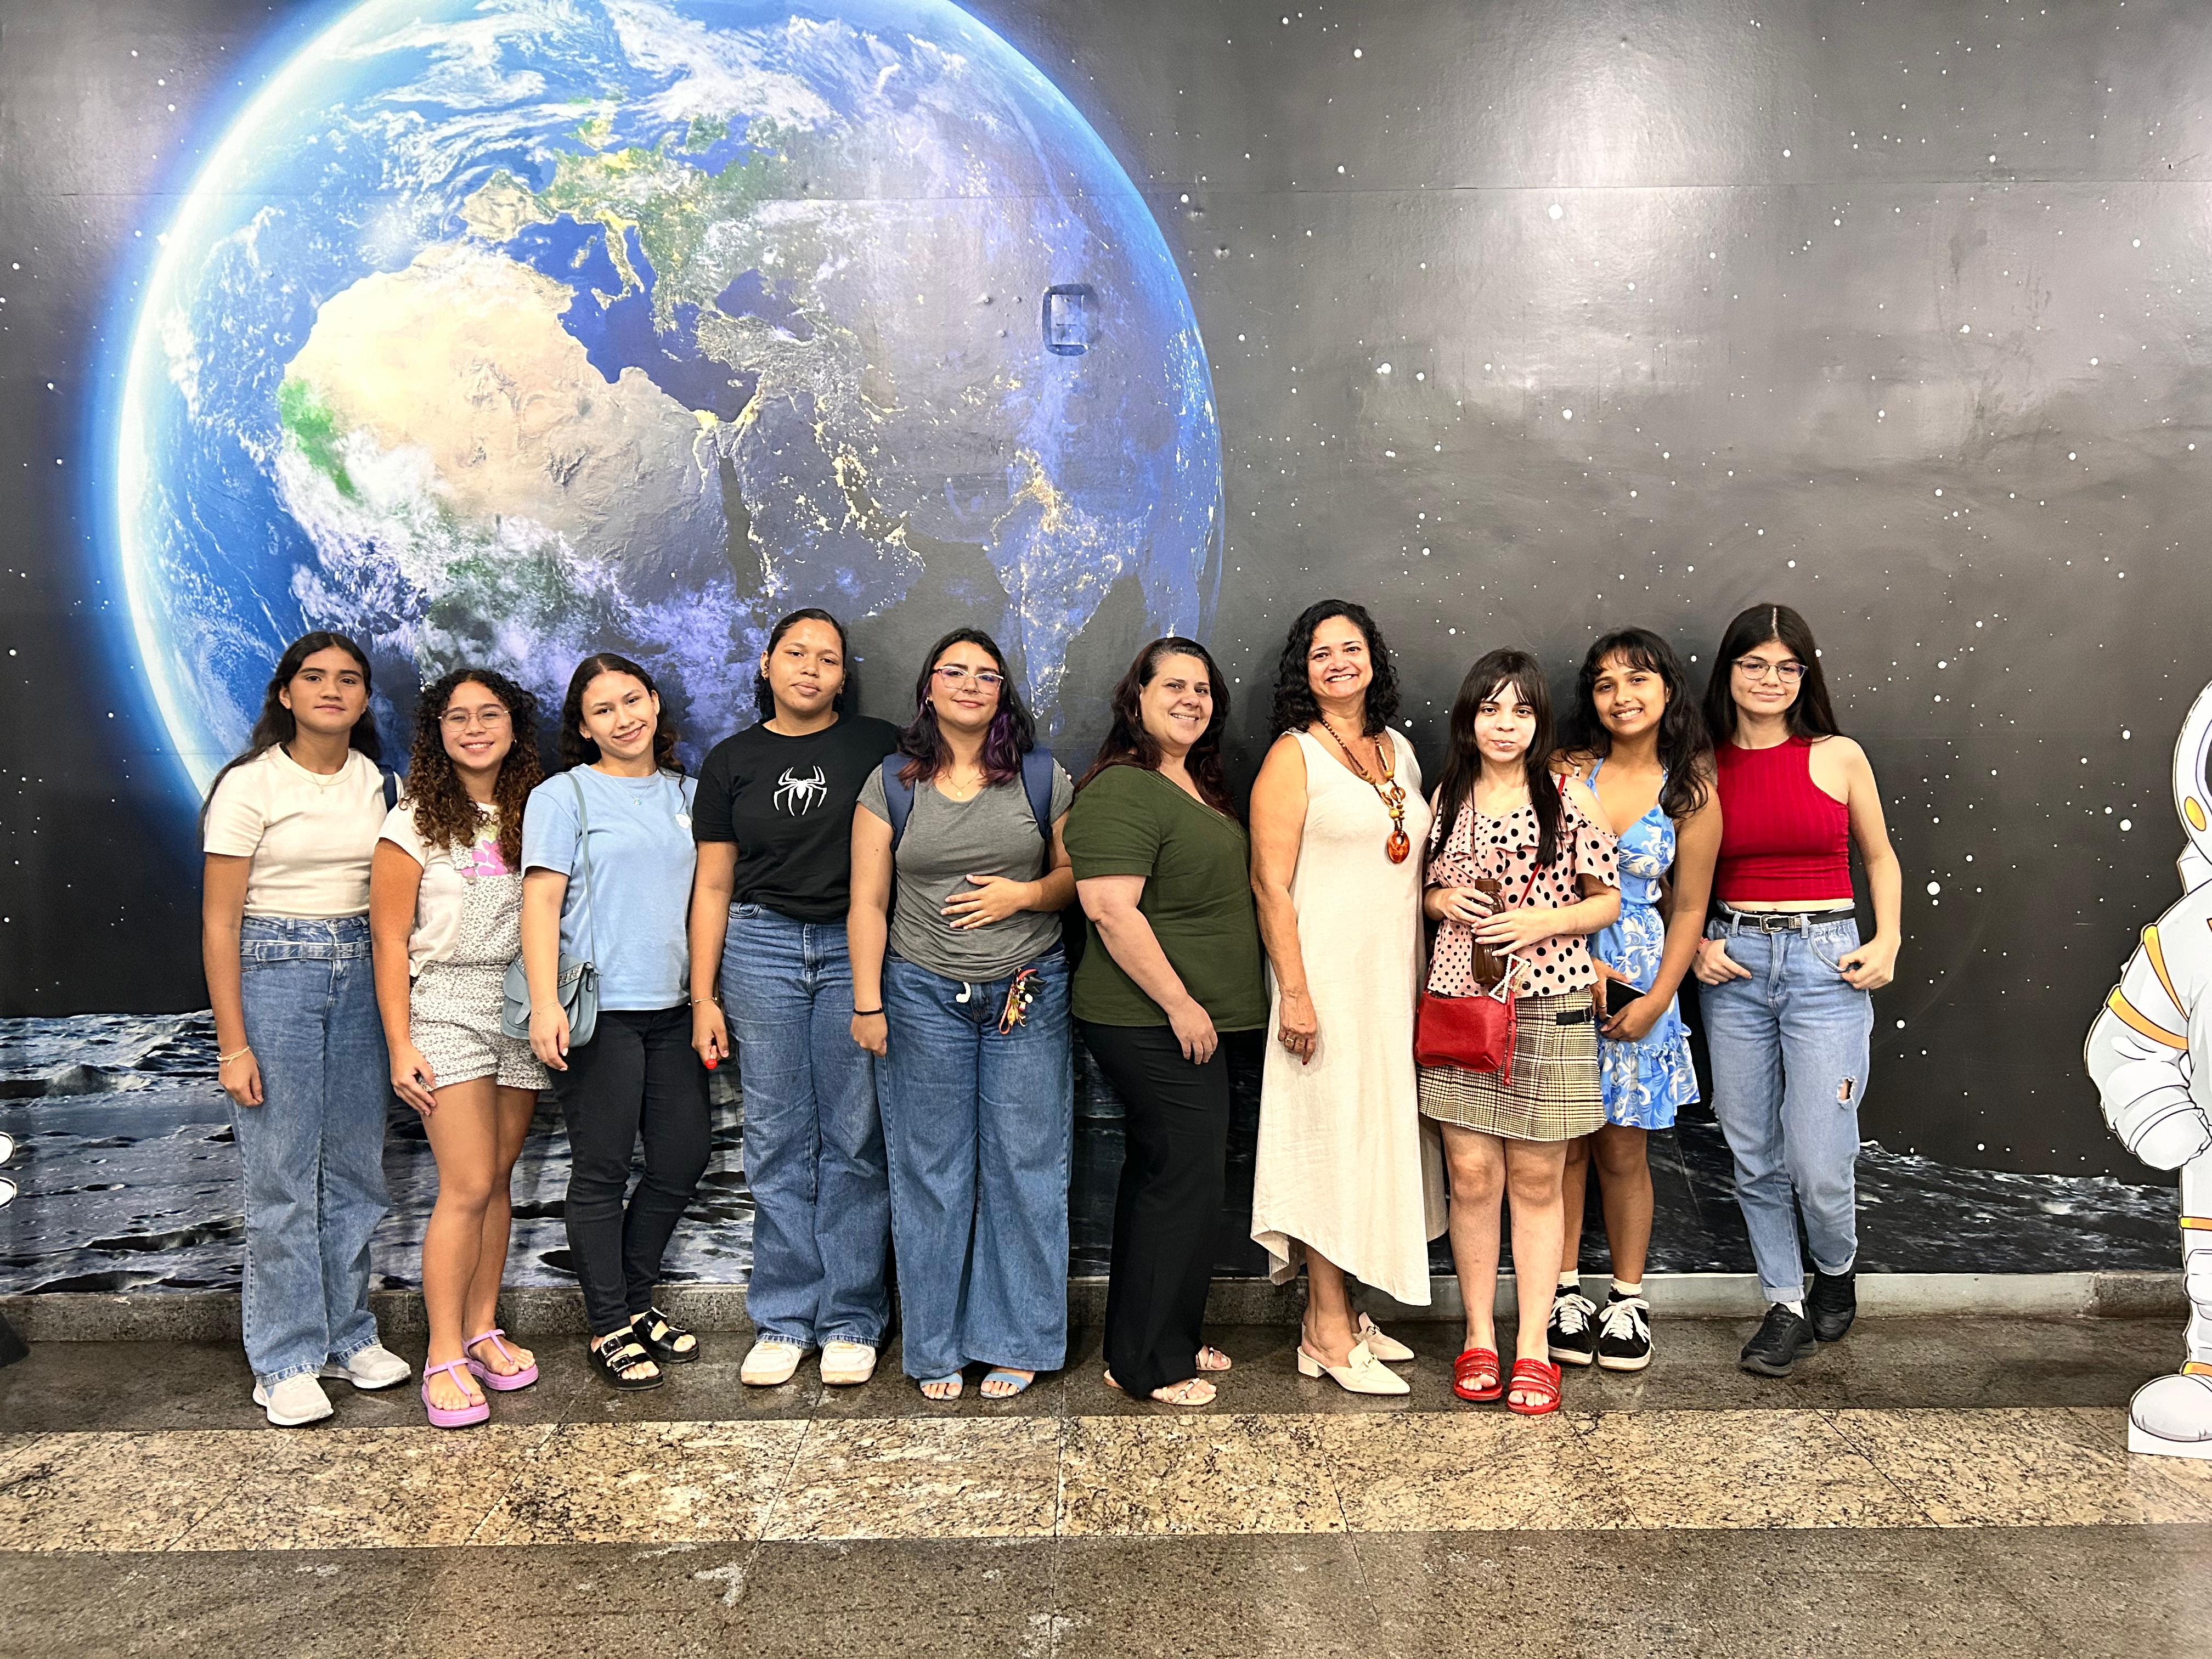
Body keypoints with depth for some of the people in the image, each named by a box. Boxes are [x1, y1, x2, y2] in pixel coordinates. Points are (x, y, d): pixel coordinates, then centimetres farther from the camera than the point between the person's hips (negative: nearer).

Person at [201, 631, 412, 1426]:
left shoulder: (378, 784, 8)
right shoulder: (250, 785, -7)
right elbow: (218, 922, -7)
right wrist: (233, 1045, -11)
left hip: (361, 975, 5)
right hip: (273, 974, -4)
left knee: (355, 1166, 10)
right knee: (282, 1175, -1)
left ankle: (348, 1334, 24)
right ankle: (286, 1361, 12)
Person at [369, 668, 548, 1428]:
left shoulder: (532, 813, 9)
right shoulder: (415, 824, -3)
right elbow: (390, 942, -4)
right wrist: (400, 1045, -9)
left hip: (523, 1005, 4)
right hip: (447, 1007, -4)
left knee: (498, 1177, 9)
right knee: (467, 1187, -9)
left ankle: (482, 1331, 21)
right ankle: (444, 1357, 0)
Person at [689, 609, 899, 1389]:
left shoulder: (879, 746, 4)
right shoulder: (732, 761, 9)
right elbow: (713, 886, 10)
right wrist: (703, 997, 6)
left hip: (857, 947, -1)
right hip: (762, 949, 2)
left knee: (855, 1141, 2)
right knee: (778, 1141, 5)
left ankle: (851, 1319, 14)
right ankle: (784, 1319, 16)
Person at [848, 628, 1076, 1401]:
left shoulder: (1044, 777, 5)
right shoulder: (891, 785, 4)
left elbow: (1077, 874, 10)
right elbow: (868, 903, 3)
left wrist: (1026, 893, -10)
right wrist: (868, 1004, -2)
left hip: (1028, 993, 0)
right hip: (924, 996, 0)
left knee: (1025, 1167, 4)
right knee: (931, 1173, 6)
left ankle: (1016, 1341, 19)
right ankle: (936, 1347, 20)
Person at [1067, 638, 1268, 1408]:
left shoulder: (1201, 785, 15)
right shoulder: (1121, 791, -15)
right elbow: (1110, 909, -23)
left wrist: (1209, 1009, 20)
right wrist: (1180, 1004, -21)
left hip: (1205, 1022, 10)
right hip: (1156, 1022, -10)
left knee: (1161, 1175, 16)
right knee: (1186, 1179, -5)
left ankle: (1154, 1340, 29)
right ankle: (1150, 1365, 8)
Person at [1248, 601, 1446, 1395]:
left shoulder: (1400, 751, 14)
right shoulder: (1294, 756, -6)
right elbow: (1270, 881, -11)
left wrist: (1424, 974, 12)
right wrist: (1293, 990, -17)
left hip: (1396, 975, 7)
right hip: (1328, 976, -7)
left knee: (1379, 1134, 10)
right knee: (1331, 1135, -3)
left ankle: (1341, 1311, 22)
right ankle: (1326, 1333, 6)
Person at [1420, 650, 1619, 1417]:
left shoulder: (1569, 798, 0)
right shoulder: (1448, 797, 9)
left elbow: (1606, 900, 3)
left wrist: (1543, 920, -14)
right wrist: (1443, 900, -3)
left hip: (1547, 1007, -2)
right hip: (1459, 1000, 2)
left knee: (1537, 1181, 4)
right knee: (1471, 1175, 3)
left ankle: (1532, 1347, 15)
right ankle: (1479, 1337, 18)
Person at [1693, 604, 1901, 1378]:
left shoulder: (1837, 756, 1)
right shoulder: (1706, 764, 5)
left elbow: (1880, 858, 12)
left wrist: (1887, 942, -1)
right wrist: (1697, 945, -1)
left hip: (1826, 961, -2)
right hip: (1733, 963, 2)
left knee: (1819, 1163, -4)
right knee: (1754, 1157, 7)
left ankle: (1836, 1271, 28)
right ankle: (1786, 1307, 24)